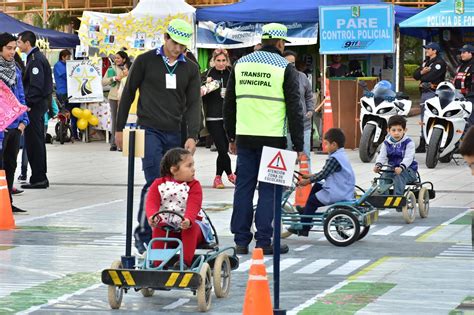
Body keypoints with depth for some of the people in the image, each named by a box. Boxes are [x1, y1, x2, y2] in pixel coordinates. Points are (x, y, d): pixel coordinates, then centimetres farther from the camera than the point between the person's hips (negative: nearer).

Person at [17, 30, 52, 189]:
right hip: (39, 104, 10)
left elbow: (36, 85, -22)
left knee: (33, 142, -6)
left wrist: (28, 103, -19)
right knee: (38, 141, 14)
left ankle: (38, 178, -4)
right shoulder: (37, 56, 16)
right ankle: (41, 177, 20)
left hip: (34, 105, -10)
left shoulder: (35, 60, -15)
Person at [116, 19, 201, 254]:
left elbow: (194, 104, 4)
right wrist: (120, 128, 5)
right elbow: (128, 94, 6)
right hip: (149, 130, -4)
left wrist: (192, 135, -10)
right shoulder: (146, 61, 1)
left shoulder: (190, 69, 9)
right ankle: (143, 233, -7)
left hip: (174, 134, 4)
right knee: (155, 183, -15)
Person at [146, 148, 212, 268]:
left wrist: (188, 220, -44)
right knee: (158, 229, -29)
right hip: (166, 224, 1)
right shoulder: (159, 184, 1)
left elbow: (193, 206, -21)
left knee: (191, 228, -34)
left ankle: (186, 261, -35)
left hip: (189, 223, -1)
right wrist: (152, 216, -39)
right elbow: (151, 202, -14)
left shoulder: (194, 185, -4)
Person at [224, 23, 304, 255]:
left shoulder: (241, 64, 11)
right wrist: (298, 145, -1)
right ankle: (264, 242, 0)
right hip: (273, 138, -4)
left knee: (243, 187, 9)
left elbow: (229, 103, 16)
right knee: (269, 189, 1)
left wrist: (231, 136, 23)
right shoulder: (284, 67, -4)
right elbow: (294, 109, -6)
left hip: (245, 138, 4)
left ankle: (241, 240, 10)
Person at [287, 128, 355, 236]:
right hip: (344, 190, 10)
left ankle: (303, 228, 8)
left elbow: (323, 175, -17)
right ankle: (306, 210, 34)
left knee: (312, 201, 1)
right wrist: (310, 176, 18)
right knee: (316, 186, 25)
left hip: (337, 194, -10)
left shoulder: (334, 159, -20)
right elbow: (325, 172, 19)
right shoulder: (341, 155, 13)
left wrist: (307, 181, -6)